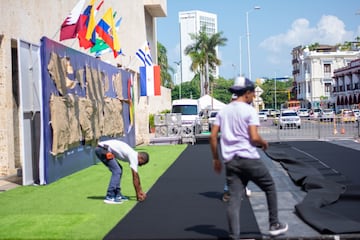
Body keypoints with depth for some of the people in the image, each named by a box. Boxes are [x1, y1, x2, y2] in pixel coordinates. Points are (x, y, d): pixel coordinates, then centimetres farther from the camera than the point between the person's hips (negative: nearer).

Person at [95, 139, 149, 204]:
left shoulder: (133, 155, 18)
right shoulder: (134, 156, -10)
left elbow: (136, 175, 25)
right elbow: (135, 177, -8)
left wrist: (140, 191, 29)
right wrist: (138, 194, -1)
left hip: (100, 149, 11)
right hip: (103, 149, -11)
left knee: (118, 170, 16)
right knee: (117, 171, -13)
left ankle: (117, 194, 16)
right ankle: (109, 197, -11)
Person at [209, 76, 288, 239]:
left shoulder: (223, 111, 11)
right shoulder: (249, 110, -6)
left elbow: (213, 136, 7)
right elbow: (254, 138, -16)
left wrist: (215, 158, 14)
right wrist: (264, 143, 5)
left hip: (230, 160, 5)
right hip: (249, 158, -5)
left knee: (234, 199, 3)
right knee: (270, 187, 16)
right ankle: (274, 225, 23)